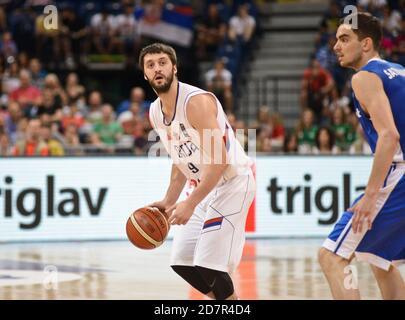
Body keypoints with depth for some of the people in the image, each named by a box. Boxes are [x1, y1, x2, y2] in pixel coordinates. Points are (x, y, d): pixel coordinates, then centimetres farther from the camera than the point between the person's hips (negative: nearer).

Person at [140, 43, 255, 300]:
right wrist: (169, 202, 10)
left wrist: (190, 203, -32)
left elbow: (218, 161, -29)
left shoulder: (196, 101, -22)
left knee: (208, 265, -15)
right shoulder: (155, 113, 6)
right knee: (182, 262, 10)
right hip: (205, 186, 9)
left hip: (233, 181, -9)